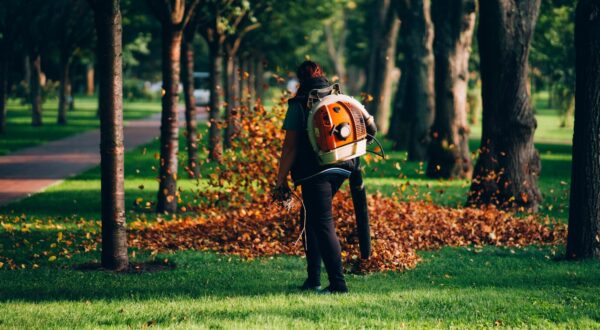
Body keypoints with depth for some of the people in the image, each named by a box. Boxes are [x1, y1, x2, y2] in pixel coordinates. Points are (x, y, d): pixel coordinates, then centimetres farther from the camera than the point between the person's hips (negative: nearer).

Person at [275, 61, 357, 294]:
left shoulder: (299, 104, -4)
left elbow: (290, 145, -8)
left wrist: (281, 179, -3)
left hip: (315, 173, -7)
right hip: (340, 170, 7)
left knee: (323, 225, -6)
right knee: (311, 220, 19)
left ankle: (338, 283, -11)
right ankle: (313, 279, 21)